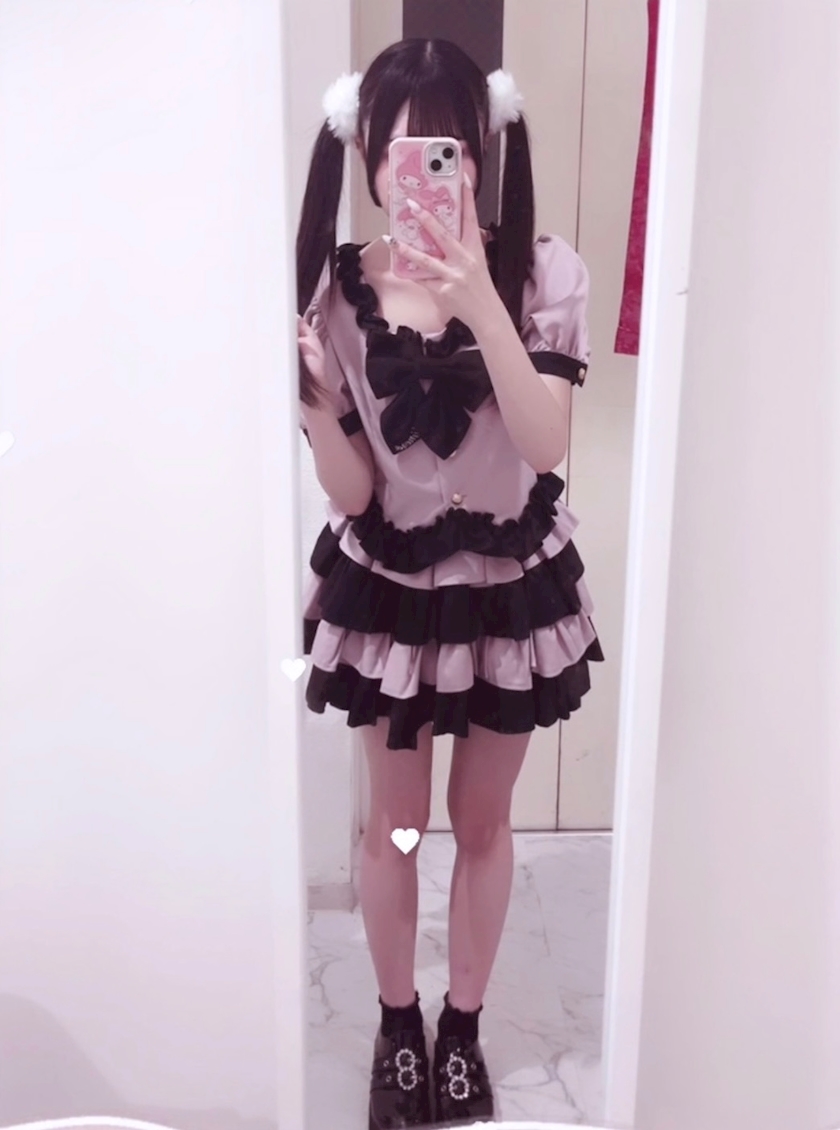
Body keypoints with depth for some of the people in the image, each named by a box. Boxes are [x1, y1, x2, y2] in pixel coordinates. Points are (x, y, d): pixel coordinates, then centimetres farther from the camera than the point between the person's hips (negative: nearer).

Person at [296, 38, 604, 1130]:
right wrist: (308, 387, -28)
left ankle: (465, 1028, 41)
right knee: (394, 821, 16)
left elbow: (546, 446, -22)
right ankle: (398, 1026, 41)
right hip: (388, 587, 0)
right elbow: (350, 492, -11)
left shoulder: (542, 273, -11)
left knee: (483, 821, 16)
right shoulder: (332, 290, -11)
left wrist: (482, 307, -31)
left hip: (511, 582, 0)